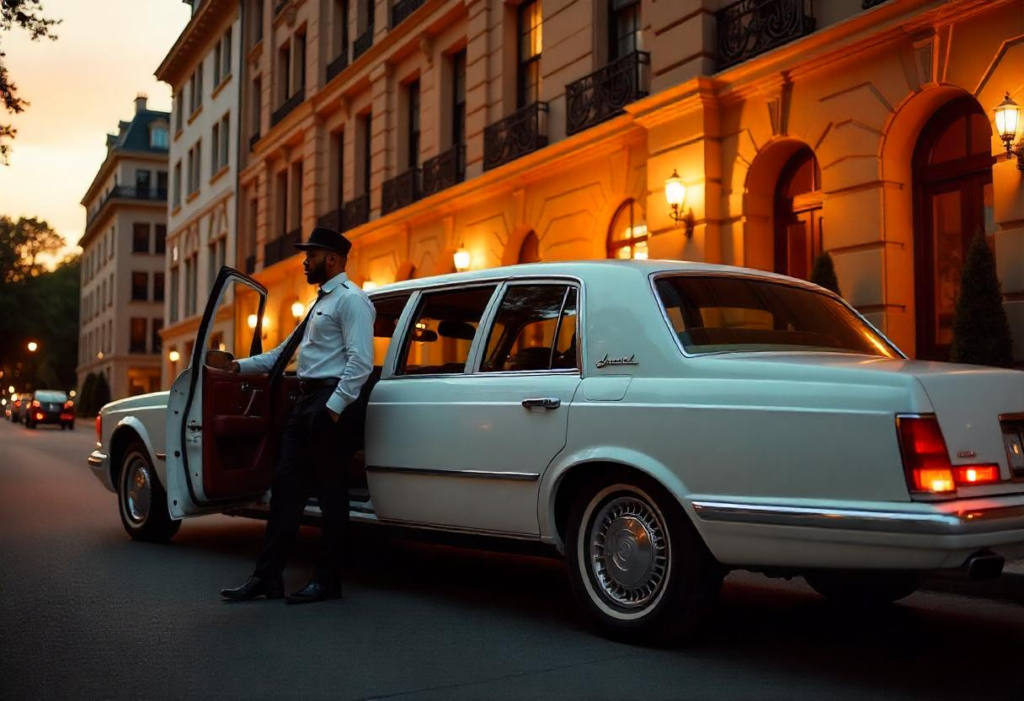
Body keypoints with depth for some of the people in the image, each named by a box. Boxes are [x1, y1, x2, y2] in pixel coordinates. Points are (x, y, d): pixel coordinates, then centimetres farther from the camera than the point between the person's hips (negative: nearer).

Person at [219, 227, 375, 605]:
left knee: (330, 492, -2)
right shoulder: (320, 302, 22)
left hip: (331, 403, -10)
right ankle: (268, 576, 13)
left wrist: (333, 407, -22)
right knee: (286, 486, 8)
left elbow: (360, 361, -18)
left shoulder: (350, 299, -8)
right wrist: (242, 366, 25)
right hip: (306, 401, 10)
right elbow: (286, 351, 29)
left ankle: (326, 580, 8)